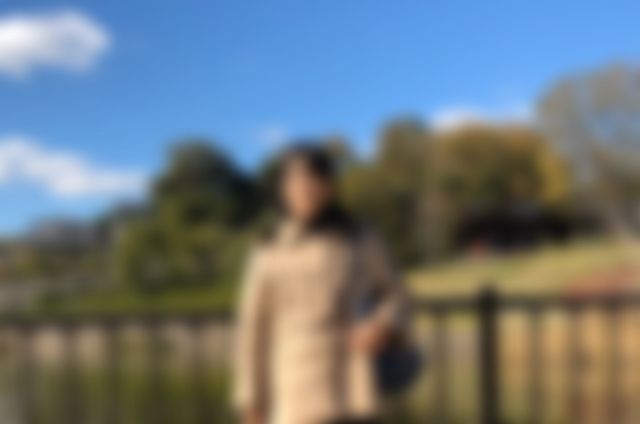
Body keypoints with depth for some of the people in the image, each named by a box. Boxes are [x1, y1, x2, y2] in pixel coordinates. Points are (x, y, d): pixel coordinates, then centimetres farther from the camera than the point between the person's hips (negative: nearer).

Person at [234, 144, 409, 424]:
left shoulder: (362, 243, 3)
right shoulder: (268, 255, 2)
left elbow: (395, 297, 14)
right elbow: (253, 332, 5)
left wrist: (383, 326, -9)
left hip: (355, 397, 1)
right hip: (296, 401, 0)